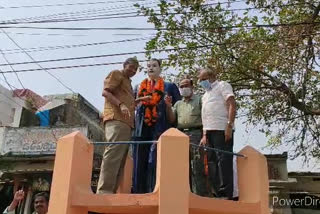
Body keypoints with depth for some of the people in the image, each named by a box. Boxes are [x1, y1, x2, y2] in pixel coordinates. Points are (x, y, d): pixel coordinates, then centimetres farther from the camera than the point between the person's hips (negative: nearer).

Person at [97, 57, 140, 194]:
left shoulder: (128, 82, 34)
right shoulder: (116, 74, 9)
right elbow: (105, 92, -6)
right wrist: (121, 105, -19)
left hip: (126, 122, 10)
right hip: (116, 119, -9)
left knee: (120, 158, 4)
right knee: (113, 154, -18)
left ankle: (111, 191, 4)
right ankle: (104, 191, -21)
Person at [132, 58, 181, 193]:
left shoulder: (169, 87, 15)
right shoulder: (139, 87, 24)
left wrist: (169, 105, -7)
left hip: (159, 129, -3)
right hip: (141, 129, 3)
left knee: (154, 162, -11)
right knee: (139, 163, -1)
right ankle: (138, 192, 3)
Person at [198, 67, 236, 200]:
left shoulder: (222, 85, 6)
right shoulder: (206, 94, 28)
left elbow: (232, 104, -7)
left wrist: (229, 125, -17)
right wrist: (205, 135, 17)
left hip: (222, 130, -8)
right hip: (210, 131, 8)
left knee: (223, 161, -10)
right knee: (212, 161, 6)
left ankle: (226, 194, -8)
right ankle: (217, 193, 11)